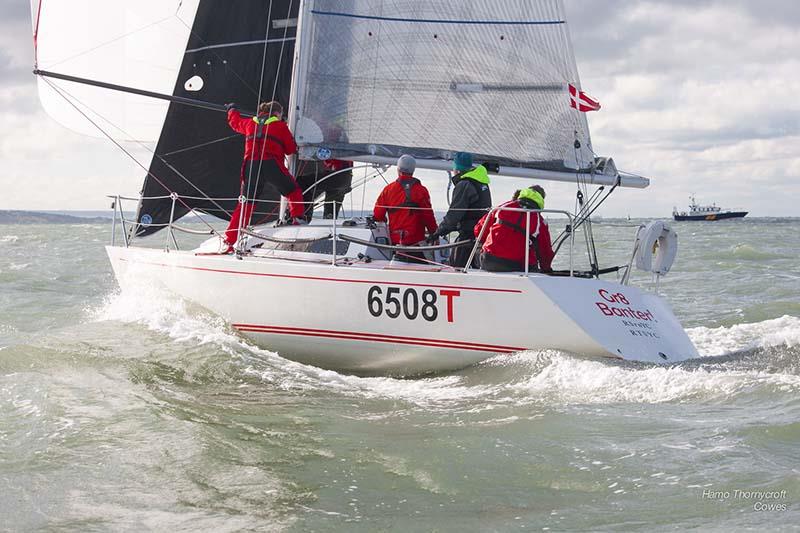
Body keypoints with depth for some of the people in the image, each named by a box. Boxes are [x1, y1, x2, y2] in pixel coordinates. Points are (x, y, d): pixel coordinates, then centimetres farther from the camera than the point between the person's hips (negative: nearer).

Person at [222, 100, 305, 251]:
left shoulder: (250, 123, 22)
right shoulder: (280, 125, 10)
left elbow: (235, 122, 43)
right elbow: (291, 149, 12)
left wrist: (232, 110, 63)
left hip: (251, 165, 4)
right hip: (272, 164, -4)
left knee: (246, 203, 9)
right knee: (293, 191, 16)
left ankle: (229, 240, 4)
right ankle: (298, 219, -2)